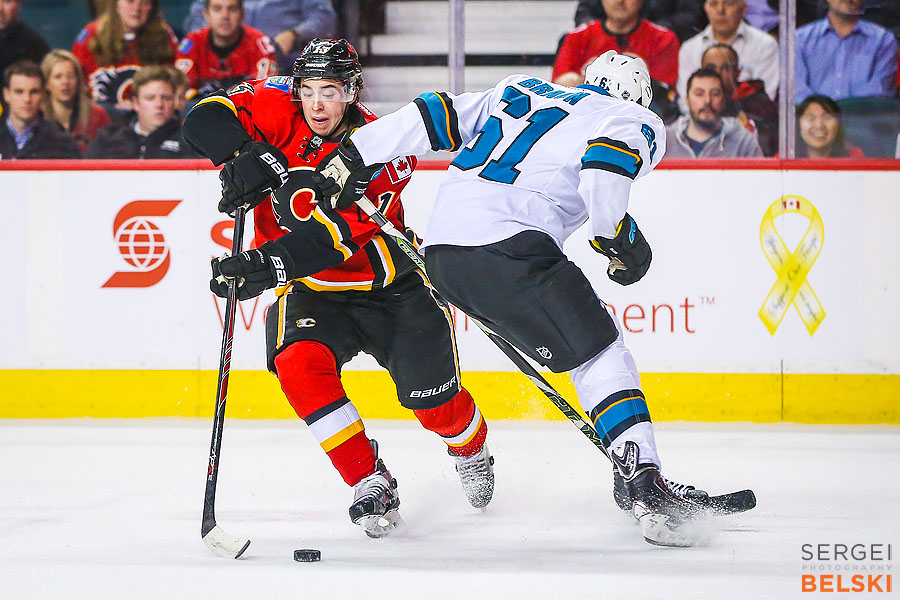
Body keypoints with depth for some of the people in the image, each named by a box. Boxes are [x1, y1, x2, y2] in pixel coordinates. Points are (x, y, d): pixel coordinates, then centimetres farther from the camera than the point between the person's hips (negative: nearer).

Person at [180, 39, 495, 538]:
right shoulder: (279, 108, -12)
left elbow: (334, 238, -35)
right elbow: (206, 118, -21)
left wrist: (269, 265, -49)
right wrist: (245, 155, -38)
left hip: (389, 285, -2)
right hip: (312, 290, 2)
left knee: (433, 400, 1)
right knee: (299, 365, -26)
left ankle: (471, 449, 39)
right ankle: (370, 483, -14)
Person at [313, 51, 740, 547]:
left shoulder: (519, 92, 30)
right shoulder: (636, 123, 12)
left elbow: (437, 115, 21)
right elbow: (603, 167, -11)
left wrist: (355, 153, 21)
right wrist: (621, 239, 4)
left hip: (441, 250, 7)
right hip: (506, 249, -7)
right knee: (598, 352, -2)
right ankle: (643, 481, -16)